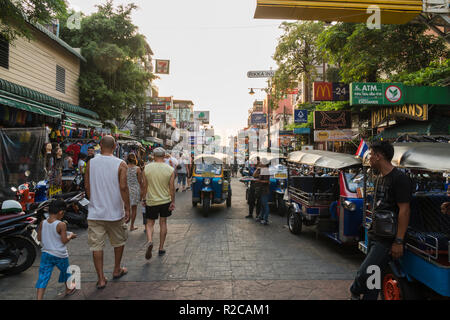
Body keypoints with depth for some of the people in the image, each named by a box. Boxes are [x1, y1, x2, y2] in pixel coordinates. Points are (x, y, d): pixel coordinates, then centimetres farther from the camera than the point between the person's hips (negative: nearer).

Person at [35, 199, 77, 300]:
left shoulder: (42, 223, -4)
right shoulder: (61, 225, -20)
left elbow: (39, 238, 4)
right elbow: (64, 240, -18)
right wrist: (70, 236, 0)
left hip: (46, 253, 3)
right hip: (60, 255, -3)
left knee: (43, 276, 5)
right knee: (66, 271, 22)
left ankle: (39, 298, -2)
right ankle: (68, 289, 42)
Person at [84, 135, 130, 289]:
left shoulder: (91, 163, 0)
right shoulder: (120, 164, -10)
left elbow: (87, 186, 5)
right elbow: (123, 187, -14)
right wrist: (127, 209, -6)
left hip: (95, 212, 2)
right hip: (115, 212, -1)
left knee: (96, 245, 8)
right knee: (119, 241, 19)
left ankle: (101, 279, 12)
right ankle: (117, 270, 33)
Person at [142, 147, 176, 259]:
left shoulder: (147, 168, -7)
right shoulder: (170, 169, -8)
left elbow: (145, 186, -2)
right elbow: (172, 188, -6)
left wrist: (144, 199, 10)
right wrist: (173, 202, 3)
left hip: (151, 201, -1)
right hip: (165, 201, 1)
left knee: (150, 223, 12)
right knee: (163, 223, 14)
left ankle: (149, 241, -13)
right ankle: (161, 248, 20)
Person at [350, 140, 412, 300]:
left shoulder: (399, 179, -15)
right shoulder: (380, 178, 14)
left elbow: (404, 211, -18)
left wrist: (399, 241, -19)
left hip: (387, 240, -9)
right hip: (374, 236, 9)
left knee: (365, 273, -10)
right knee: (373, 276, 16)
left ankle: (355, 292, 17)